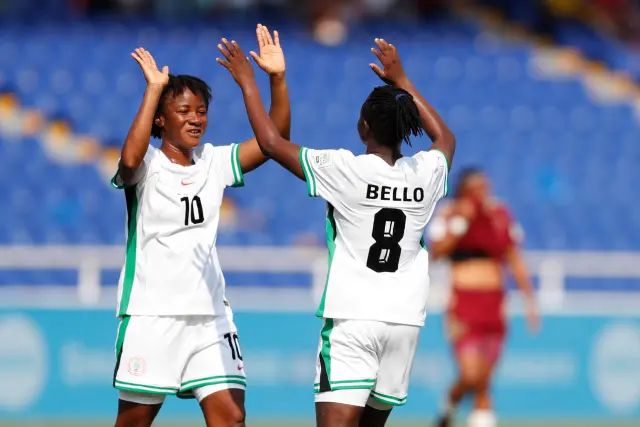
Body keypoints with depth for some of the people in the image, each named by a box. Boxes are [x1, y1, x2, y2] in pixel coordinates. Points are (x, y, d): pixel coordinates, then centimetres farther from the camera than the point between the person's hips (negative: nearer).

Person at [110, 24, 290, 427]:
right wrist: (154, 88, -29)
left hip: (209, 313, 4)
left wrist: (277, 78, -11)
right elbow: (131, 158, -31)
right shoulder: (148, 165, -6)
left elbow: (275, 138, 1)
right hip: (151, 314, -4)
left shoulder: (214, 162, 8)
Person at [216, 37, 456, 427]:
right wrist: (401, 82, 34)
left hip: (352, 320, -5)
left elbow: (272, 142, -2)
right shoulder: (426, 173, 3)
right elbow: (446, 138, 29)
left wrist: (248, 82, 10)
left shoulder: (346, 171, -10)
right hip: (405, 319, 5)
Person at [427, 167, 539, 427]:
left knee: (484, 380, 4)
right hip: (463, 301, -3)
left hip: (493, 303, 3)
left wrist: (529, 300, 11)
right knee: (471, 375, -13)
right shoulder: (449, 215, 0)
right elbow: (436, 251, -14)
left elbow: (514, 260, 13)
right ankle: (451, 403, 16)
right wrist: (460, 222, -19)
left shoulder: (500, 216, 8)